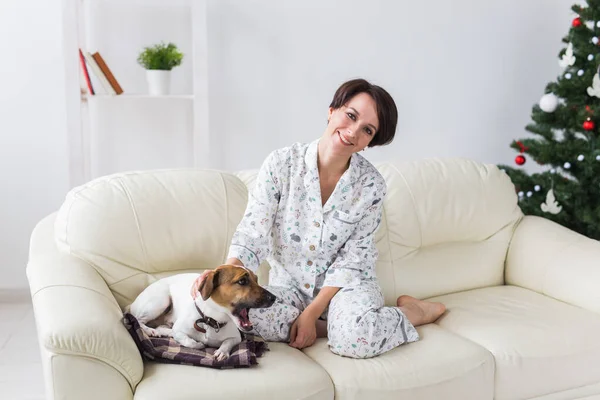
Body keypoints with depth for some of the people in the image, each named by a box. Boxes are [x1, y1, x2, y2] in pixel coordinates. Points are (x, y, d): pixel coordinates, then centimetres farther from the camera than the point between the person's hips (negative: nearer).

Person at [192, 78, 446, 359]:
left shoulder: (371, 185, -11)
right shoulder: (281, 164, -11)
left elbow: (353, 258, -9)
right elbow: (253, 234, -14)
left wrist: (311, 313, -18)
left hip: (344, 283, -1)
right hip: (289, 284, 2)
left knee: (356, 339, -34)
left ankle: (410, 312, -1)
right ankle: (338, 327, -13)